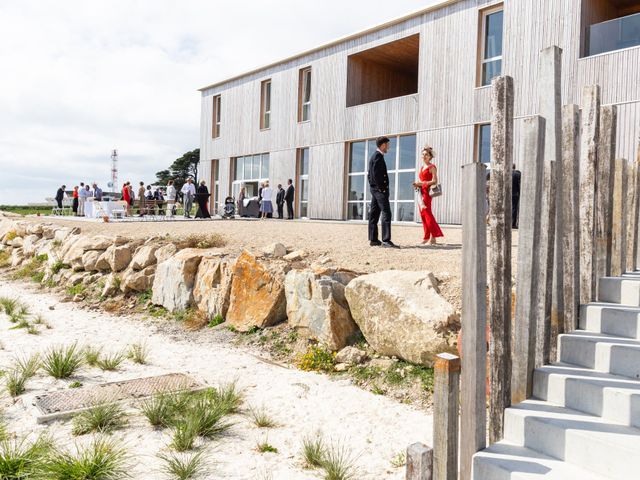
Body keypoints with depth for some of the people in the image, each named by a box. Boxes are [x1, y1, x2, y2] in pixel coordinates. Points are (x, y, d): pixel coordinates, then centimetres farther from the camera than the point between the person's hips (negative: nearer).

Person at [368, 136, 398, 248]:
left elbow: (370, 174, 21)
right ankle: (386, 240, -18)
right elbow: (376, 174, -20)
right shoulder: (378, 156, -11)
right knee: (386, 213, -14)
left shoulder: (374, 156, 19)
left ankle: (373, 239, 11)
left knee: (374, 214, 8)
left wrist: (373, 186, 18)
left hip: (374, 189, 11)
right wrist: (382, 188, -18)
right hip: (380, 189, -11)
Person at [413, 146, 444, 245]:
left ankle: (433, 238, -14)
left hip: (427, 192, -8)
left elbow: (435, 181, -12)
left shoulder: (432, 167, -4)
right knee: (423, 214, 5)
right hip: (421, 192, 8)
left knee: (427, 213, -14)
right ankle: (426, 237, 9)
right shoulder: (422, 167, 19)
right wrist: (417, 184, 5)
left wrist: (422, 183, -20)